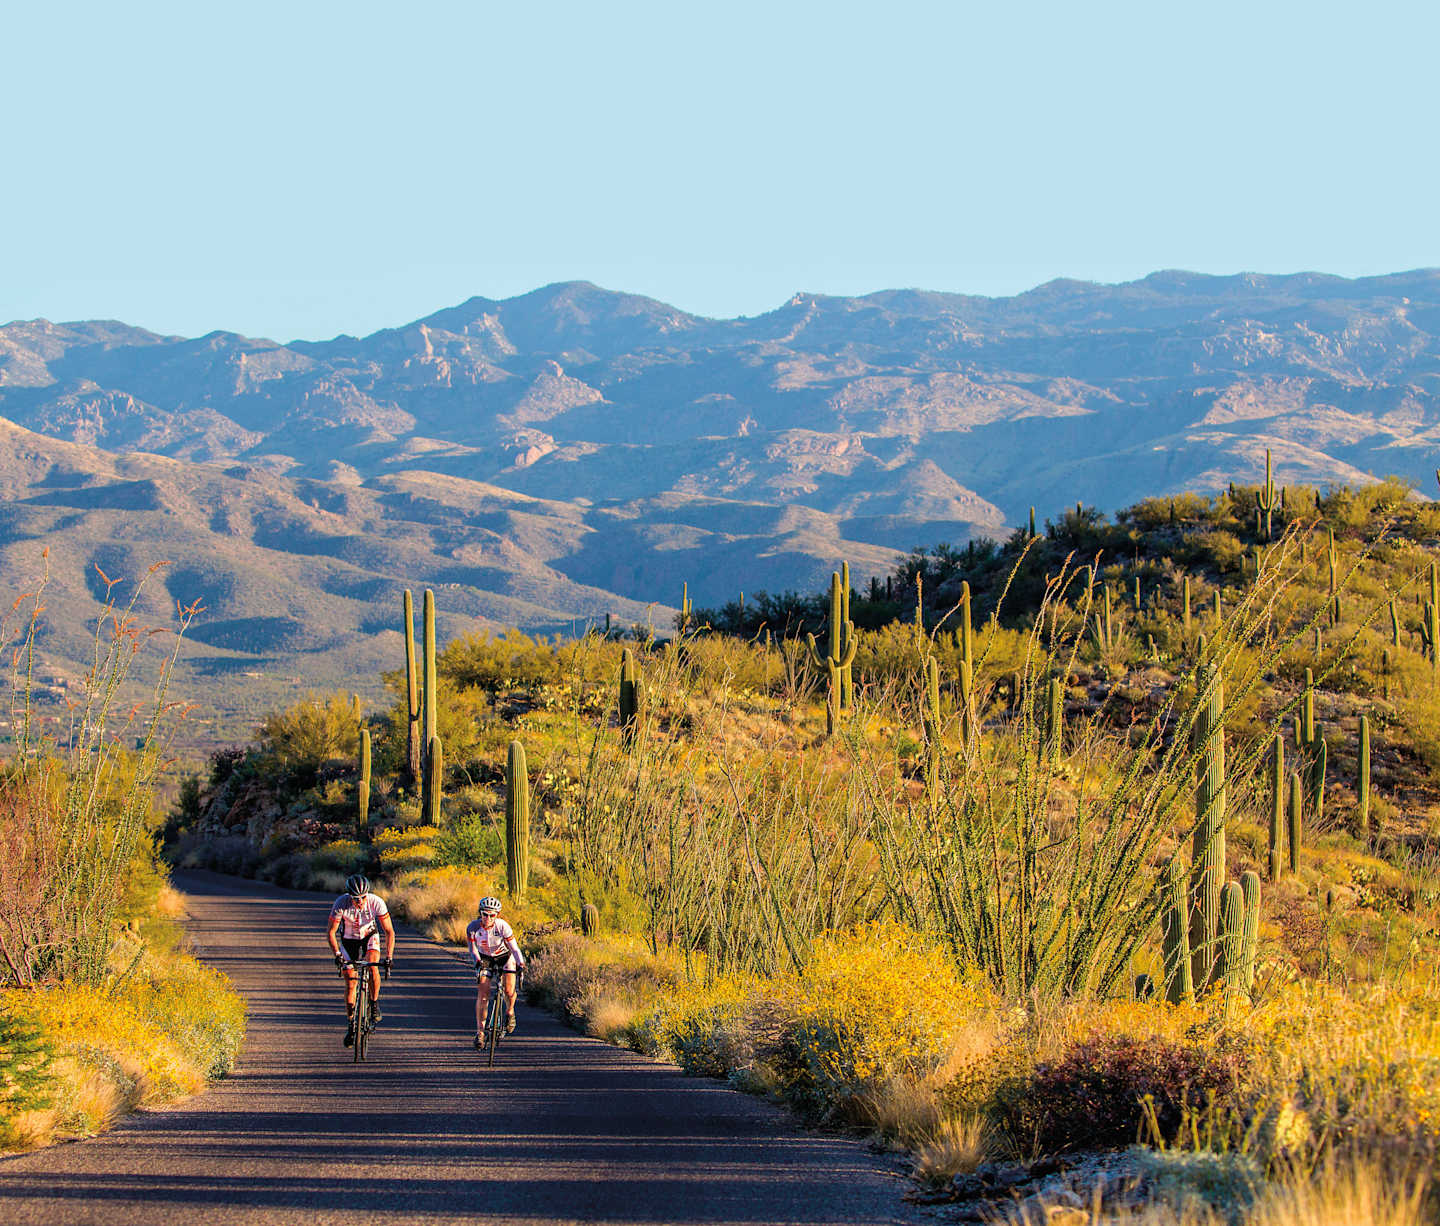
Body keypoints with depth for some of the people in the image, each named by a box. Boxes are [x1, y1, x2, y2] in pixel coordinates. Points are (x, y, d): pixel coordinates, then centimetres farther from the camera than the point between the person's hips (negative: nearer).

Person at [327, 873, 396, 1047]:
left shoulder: (376, 902, -30)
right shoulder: (341, 904, -30)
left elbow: (389, 931, -23)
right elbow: (330, 932, -20)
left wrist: (389, 958, -31)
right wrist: (337, 954, -32)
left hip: (370, 936, 0)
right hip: (349, 940, 0)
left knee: (372, 967, -28)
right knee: (350, 983, -4)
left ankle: (374, 1003, -4)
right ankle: (350, 1024, 9)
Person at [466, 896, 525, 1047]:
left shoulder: (502, 926, -29)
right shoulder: (473, 927, -24)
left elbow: (514, 947, -27)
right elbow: (472, 948, -13)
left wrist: (521, 964, -41)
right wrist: (478, 961, -31)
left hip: (504, 956, -1)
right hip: (485, 958, 1)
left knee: (509, 990, -16)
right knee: (483, 993, -13)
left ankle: (509, 1012, 18)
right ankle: (479, 1031, -7)